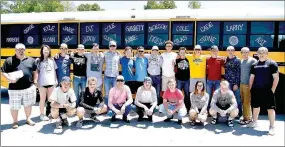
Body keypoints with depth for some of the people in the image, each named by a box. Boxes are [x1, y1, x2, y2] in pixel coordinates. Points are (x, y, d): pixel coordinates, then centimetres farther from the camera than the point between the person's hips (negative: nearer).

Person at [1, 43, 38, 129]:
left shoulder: (31, 60, 6)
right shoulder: (9, 60, -2)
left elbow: (35, 72, 13)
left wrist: (35, 82, 7)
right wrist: (9, 78, -18)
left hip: (29, 87, 2)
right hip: (15, 89, -2)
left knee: (28, 104, 15)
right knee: (14, 106, 7)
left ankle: (28, 119, 33)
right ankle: (15, 121, 26)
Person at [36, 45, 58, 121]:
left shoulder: (52, 60, 10)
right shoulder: (39, 60, -1)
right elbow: (37, 72, -2)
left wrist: (56, 80, 10)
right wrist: (37, 81, -7)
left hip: (51, 82, 3)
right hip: (42, 83, -3)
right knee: (43, 99, 5)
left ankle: (49, 113, 23)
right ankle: (42, 114, 14)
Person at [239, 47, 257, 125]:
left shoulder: (253, 61, -9)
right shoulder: (241, 61, 12)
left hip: (248, 84, -7)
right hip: (242, 84, 7)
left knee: (247, 102, -3)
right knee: (243, 102, 11)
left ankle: (248, 118, 7)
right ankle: (245, 117, 21)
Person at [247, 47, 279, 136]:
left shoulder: (272, 63, -3)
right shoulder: (254, 65, 11)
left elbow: (276, 78, -6)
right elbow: (252, 77, 16)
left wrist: (272, 89, -12)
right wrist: (250, 88, 10)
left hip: (267, 90, -5)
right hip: (256, 90, 5)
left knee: (270, 108, -3)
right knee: (255, 106, 15)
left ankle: (272, 127, 4)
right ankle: (254, 122, 31)